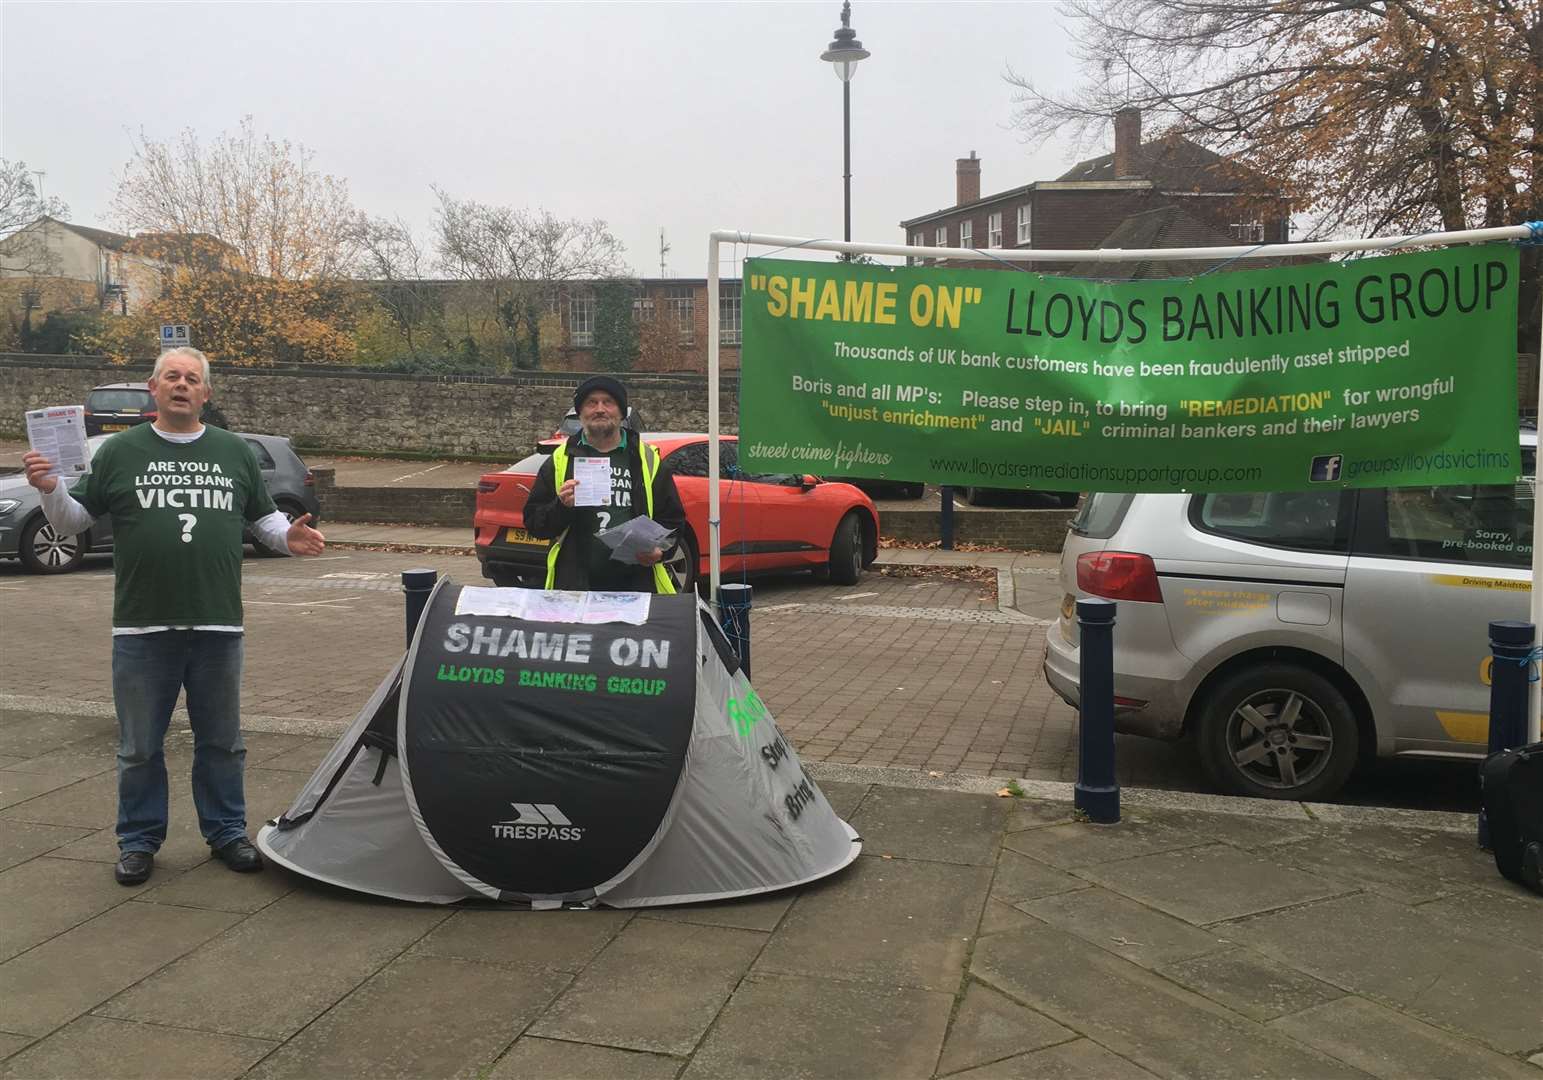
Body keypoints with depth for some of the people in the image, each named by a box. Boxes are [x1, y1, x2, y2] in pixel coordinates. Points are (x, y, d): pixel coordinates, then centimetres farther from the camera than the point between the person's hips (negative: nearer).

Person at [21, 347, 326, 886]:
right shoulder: (120, 451, 4)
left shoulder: (235, 452, 9)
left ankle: (226, 832, 25)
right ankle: (139, 841, 23)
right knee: (139, 747, 8)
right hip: (142, 629, -1)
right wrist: (50, 489, -12)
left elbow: (263, 516, 16)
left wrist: (288, 537, -4)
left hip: (218, 628, 1)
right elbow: (73, 519, 8)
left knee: (222, 743, 11)